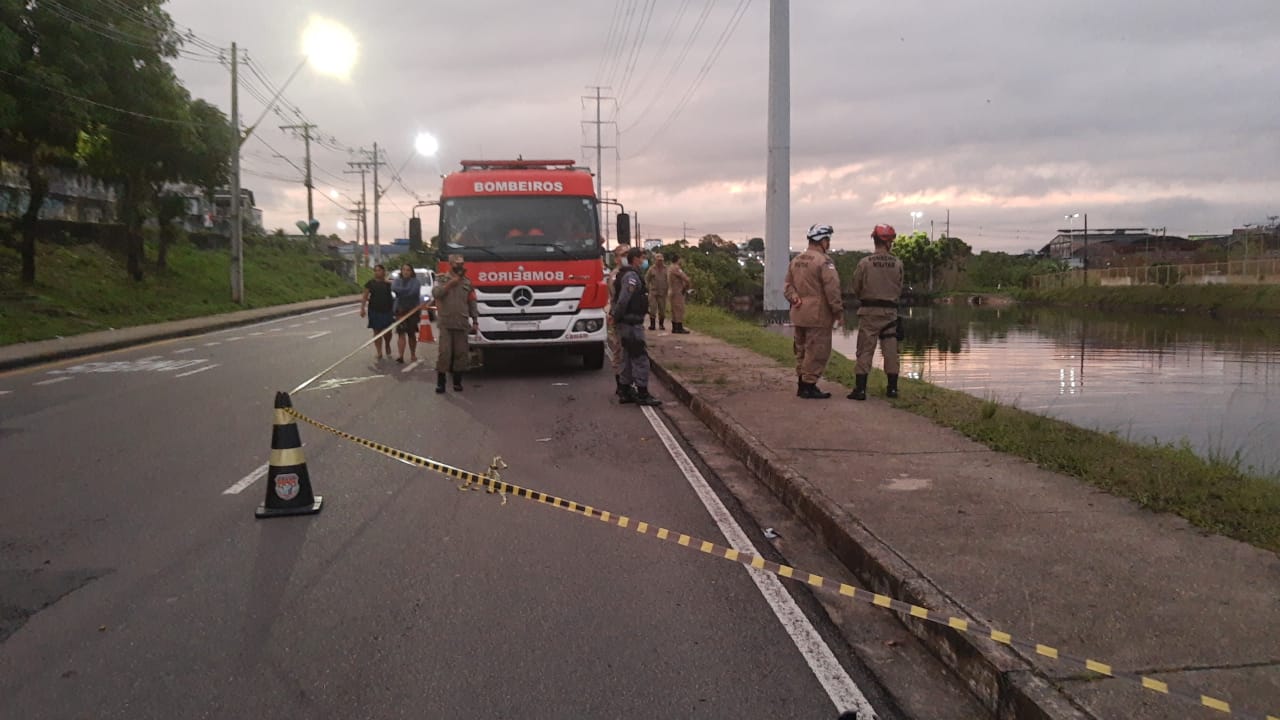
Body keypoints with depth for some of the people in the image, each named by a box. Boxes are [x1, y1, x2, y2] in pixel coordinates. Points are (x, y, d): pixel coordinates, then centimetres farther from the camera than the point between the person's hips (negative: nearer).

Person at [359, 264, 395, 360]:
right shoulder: (371, 283, 2)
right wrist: (362, 308, -5)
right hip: (375, 311, -1)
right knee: (377, 331, -1)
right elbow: (365, 296, 2)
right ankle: (379, 352, 2)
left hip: (387, 310, 1)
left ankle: (387, 345, 37)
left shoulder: (388, 283, 3)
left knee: (387, 330, 8)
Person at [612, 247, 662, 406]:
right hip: (632, 323, -11)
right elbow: (623, 299, -23)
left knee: (629, 357, 14)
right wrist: (617, 317, -14)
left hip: (627, 323, 11)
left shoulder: (626, 274, 17)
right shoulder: (631, 276, -17)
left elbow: (618, 298, 20)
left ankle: (626, 393, 20)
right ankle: (642, 394, -5)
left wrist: (615, 316, 15)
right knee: (640, 358, -7)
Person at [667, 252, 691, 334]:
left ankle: (674, 328, 15)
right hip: (677, 292, -9)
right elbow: (686, 279, -20)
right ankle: (679, 328, -7)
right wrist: (686, 288, -5)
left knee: (674, 310, 12)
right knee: (679, 310, -7)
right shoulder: (676, 268, -16)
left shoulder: (669, 268, 12)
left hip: (671, 292, 9)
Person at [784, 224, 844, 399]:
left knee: (802, 351, 15)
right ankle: (809, 386, -2)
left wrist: (795, 298, 1)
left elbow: (788, 286, 13)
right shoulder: (824, 262, -13)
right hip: (818, 315, -8)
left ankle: (801, 385, 21)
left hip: (798, 314, 8)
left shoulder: (796, 260, 13)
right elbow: (832, 289, -16)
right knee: (817, 351, -2)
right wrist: (838, 311, -9)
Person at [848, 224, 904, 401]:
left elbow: (856, 288, 0)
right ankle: (892, 388, 16)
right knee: (891, 351, 10)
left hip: (869, 311, -2)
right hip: (890, 311, 2)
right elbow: (899, 289, 6)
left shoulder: (864, 263, -9)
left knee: (865, 350, 1)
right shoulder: (897, 264, -3)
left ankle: (860, 389, -3)